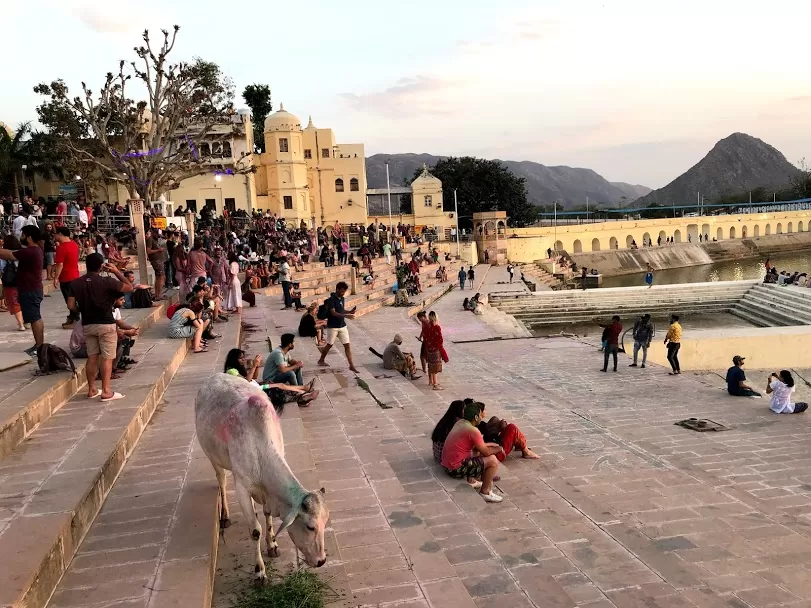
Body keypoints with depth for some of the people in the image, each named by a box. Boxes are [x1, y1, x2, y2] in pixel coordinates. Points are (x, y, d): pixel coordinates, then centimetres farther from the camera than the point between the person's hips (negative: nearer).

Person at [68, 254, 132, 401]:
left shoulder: (75, 283, -1)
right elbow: (129, 287, -4)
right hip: (106, 324, -4)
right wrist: (116, 271, 3)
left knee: (92, 357, 13)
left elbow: (71, 305, -2)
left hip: (87, 325, 5)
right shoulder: (107, 281, -12)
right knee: (107, 358, -1)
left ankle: (91, 389, 17)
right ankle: (106, 391, -2)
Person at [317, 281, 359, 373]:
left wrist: (349, 312, -1)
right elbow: (333, 313, -24)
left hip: (342, 326, 6)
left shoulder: (342, 299, 7)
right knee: (329, 344, 9)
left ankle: (351, 366, -1)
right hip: (333, 327, -6)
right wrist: (346, 315, -34)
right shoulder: (331, 300, -16)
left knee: (347, 345, -1)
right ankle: (321, 360, 32)